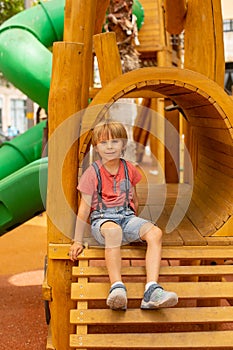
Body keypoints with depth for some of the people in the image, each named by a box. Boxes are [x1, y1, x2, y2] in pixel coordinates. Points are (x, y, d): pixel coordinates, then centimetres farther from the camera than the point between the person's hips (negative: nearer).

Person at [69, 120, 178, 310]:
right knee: (113, 230, -41)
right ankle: (117, 287, -49)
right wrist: (78, 241, -2)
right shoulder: (93, 172, 0)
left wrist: (135, 222, 28)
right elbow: (84, 208, -1)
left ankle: (152, 289, -39)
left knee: (155, 233, -25)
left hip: (126, 216, 4)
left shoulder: (129, 169, 11)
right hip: (102, 218, -4)